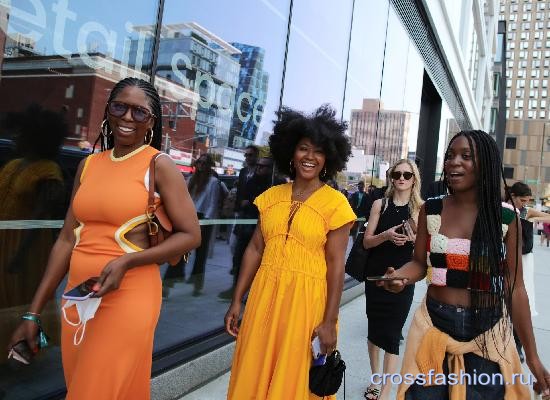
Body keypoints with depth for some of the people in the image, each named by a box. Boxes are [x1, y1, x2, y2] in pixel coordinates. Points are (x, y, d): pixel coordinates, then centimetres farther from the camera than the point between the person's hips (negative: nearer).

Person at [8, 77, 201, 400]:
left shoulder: (159, 165, -7)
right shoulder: (88, 165, 8)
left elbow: (191, 236, -10)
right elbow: (67, 239, 9)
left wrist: (126, 261, -21)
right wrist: (34, 312, 8)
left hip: (128, 297, -5)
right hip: (78, 298, 6)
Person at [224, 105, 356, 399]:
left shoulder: (335, 203, -7)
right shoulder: (271, 197, 5)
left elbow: (336, 264, -8)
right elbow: (255, 249, 6)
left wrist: (330, 321, -11)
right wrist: (237, 301, 5)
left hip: (306, 300, -4)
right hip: (264, 295, 4)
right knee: (253, 376, 15)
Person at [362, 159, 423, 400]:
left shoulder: (421, 208, -1)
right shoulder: (380, 204, 2)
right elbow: (366, 242, -1)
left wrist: (412, 238, -19)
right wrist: (387, 235, -19)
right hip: (376, 275, 2)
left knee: (392, 333, -2)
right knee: (374, 328, 13)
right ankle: (375, 380, 32)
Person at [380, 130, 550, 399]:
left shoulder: (506, 219, -5)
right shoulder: (430, 210, -1)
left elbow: (515, 288, -1)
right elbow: (419, 263, 5)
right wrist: (400, 275, -19)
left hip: (487, 333, -1)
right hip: (434, 325, 1)